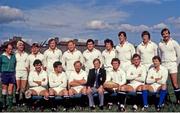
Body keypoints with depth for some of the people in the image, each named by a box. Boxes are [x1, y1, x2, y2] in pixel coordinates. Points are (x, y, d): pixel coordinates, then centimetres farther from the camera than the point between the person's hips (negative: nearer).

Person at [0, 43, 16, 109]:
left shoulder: (13, 56, 8)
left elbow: (15, 65, 11)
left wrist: (14, 72, 4)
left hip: (12, 74, 2)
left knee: (11, 90, 1)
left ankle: (10, 104, 7)